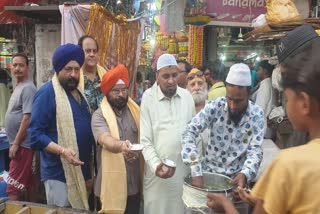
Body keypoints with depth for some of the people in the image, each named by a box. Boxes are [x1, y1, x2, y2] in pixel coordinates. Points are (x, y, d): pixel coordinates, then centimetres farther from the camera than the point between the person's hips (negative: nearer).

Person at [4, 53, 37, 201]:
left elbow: (27, 118, -22)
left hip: (22, 145, -10)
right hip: (20, 144, 10)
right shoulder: (18, 87, 15)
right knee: (28, 182, 17)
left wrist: (16, 143, -18)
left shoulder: (28, 88, -16)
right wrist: (14, 142, 19)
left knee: (13, 189, -4)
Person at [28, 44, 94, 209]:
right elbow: (35, 134, -18)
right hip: (59, 174, -8)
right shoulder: (47, 93, -15)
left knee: (80, 210, 22)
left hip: (81, 171, 8)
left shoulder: (79, 93, 11)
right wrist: (61, 151, -30)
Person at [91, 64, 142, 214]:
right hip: (112, 182, -4)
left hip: (135, 181, 4)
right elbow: (105, 140, -28)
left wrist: (136, 152, -8)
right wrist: (121, 146, -47)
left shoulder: (135, 111, 5)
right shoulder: (99, 115, -10)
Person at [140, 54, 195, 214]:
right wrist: (155, 166, -21)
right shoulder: (148, 98, -8)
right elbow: (145, 140, -8)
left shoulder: (187, 96, 3)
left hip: (185, 169, 3)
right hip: (158, 171, -3)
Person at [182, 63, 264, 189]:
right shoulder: (215, 106, -13)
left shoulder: (257, 114, -9)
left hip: (236, 177, 1)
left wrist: (245, 174, -31)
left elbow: (255, 150, -10)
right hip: (209, 171, -1)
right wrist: (196, 173, -29)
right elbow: (189, 133, -20)